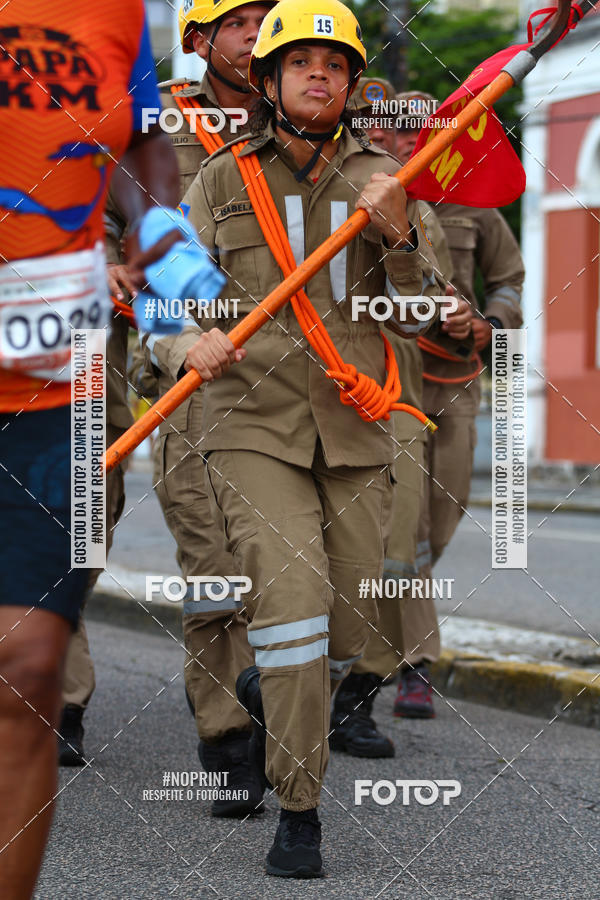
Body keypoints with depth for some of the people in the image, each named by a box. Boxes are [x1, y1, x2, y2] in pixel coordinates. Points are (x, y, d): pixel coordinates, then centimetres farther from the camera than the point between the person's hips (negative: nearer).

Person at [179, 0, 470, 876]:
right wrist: (195, 340, -22)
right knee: (293, 598, -20)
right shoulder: (221, 182, 0)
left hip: (354, 438, 3)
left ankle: (265, 691, 42)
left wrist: (398, 235, -21)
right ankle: (298, 809, -8)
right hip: (255, 429, -3)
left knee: (346, 630, 7)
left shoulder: (380, 180, 4)